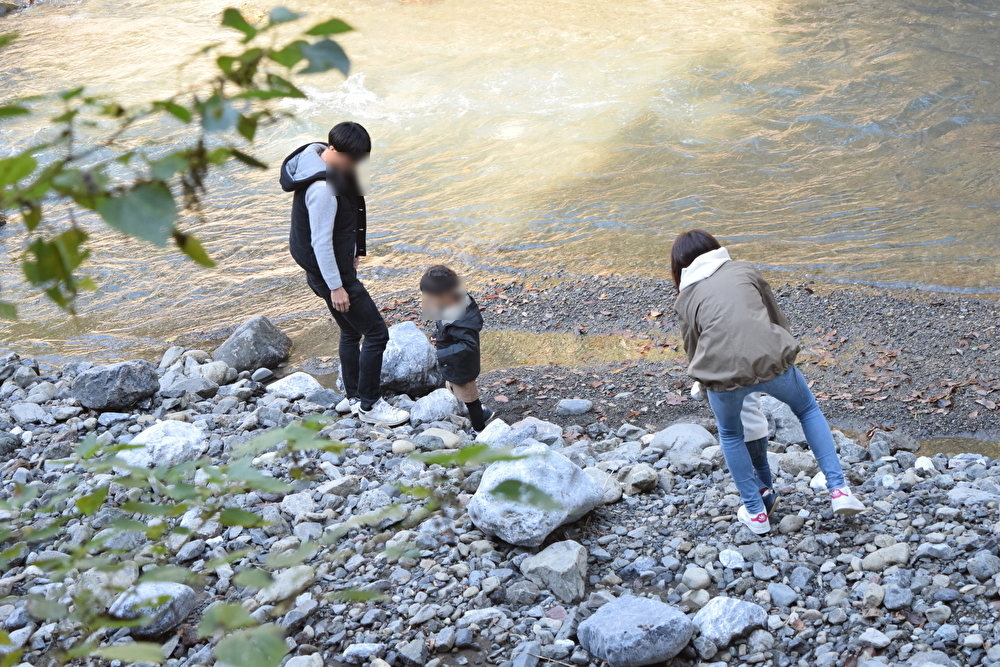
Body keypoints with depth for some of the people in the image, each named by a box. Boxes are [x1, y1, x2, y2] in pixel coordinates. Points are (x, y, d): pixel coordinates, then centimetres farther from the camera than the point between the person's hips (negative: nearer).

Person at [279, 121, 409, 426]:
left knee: (352, 331, 23)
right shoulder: (323, 188, -31)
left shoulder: (318, 156, 1)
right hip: (330, 272, -10)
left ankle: (353, 397, 37)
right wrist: (336, 287, -20)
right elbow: (321, 242, -26)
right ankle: (369, 406, 11)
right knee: (376, 333, -2)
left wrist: (352, 254, 22)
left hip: (339, 263, 10)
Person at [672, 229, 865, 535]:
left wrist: (709, 387, 39)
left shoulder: (686, 299, 19)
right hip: (771, 359, 1)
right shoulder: (745, 270, 21)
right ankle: (839, 490, 24)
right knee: (808, 409, 30)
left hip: (723, 370, -1)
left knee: (730, 435, 30)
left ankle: (755, 512, 34)